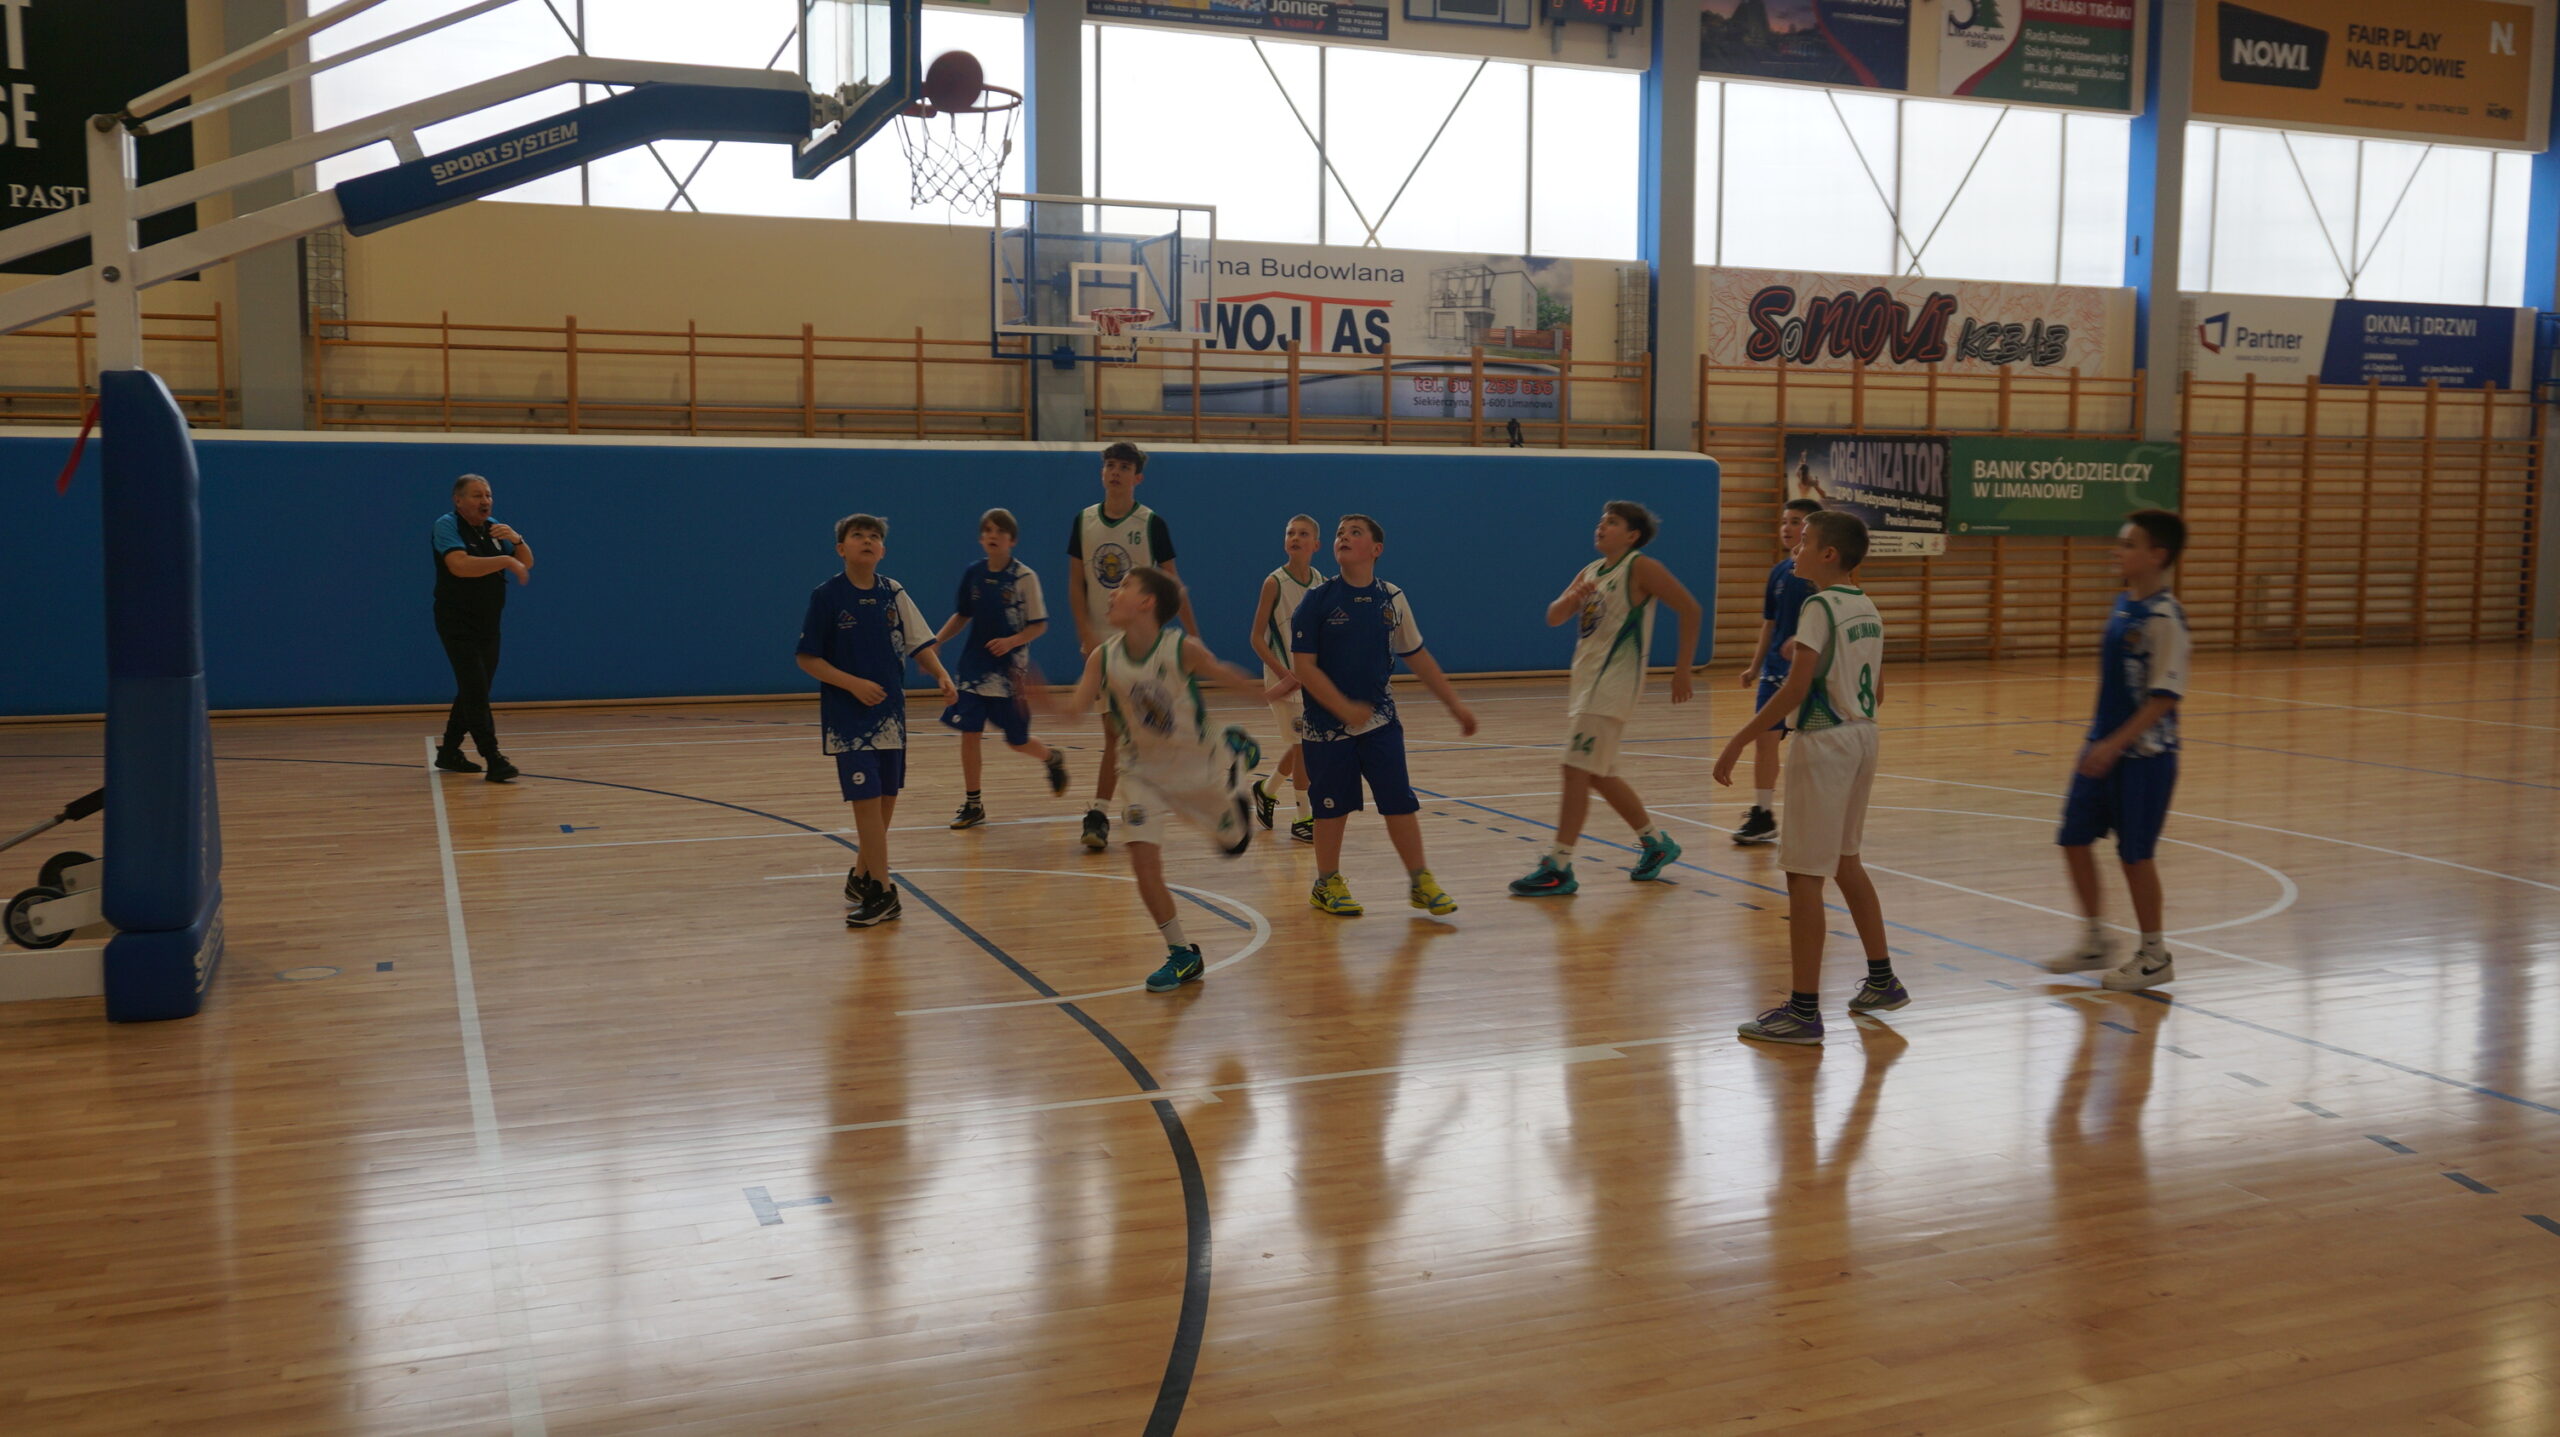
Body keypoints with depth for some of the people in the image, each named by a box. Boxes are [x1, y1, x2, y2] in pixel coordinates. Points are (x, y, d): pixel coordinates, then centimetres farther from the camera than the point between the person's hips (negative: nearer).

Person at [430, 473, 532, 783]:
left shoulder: (494, 527, 9)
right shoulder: (447, 525, -12)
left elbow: (527, 563, 10)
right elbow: (460, 565, -28)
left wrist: (516, 539, -9)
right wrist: (506, 561, -26)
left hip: (488, 624, 7)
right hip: (458, 623, -7)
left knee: (473, 692, 12)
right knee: (475, 690, -12)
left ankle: (449, 752, 24)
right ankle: (494, 760, -16)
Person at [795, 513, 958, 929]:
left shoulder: (893, 593, 3)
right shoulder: (827, 596, -8)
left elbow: (920, 645, 5)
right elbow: (807, 659, -7)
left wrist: (942, 677, -13)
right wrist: (853, 683, -17)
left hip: (891, 713, 4)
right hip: (848, 717, -4)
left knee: (886, 799, 10)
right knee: (867, 800, -9)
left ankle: (861, 876, 29)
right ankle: (881, 891, -2)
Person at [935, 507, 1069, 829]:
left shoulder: (1024, 577, -9)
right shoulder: (972, 574, 2)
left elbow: (1039, 625, -7)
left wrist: (1011, 641, -22)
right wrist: (937, 642, 2)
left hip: (1009, 668, -3)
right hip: (973, 665, 3)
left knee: (1016, 740, 5)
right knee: (968, 733, -3)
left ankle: (1052, 759, 38)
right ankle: (972, 805, 8)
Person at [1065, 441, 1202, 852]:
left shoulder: (1151, 523, -5)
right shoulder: (1084, 520, 5)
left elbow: (1173, 582, -1)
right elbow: (1077, 582, 6)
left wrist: (1193, 634, -3)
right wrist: (1085, 633, -6)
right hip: (1100, 640, 3)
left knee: (1120, 732, -7)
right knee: (1114, 729, 9)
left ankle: (1098, 812, -5)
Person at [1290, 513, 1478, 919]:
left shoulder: (1392, 599, 2)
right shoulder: (1317, 600, -8)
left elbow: (1418, 657, 12)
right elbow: (1303, 667, -11)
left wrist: (1455, 705, 12)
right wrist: (1345, 709, -18)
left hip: (1381, 721, 3)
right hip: (1328, 724, -3)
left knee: (1400, 802, 0)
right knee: (1332, 806, 5)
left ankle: (1420, 881, 13)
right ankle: (1327, 885, 22)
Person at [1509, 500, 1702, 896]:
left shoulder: (1641, 567, -7)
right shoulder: (1591, 571, 15)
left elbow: (1689, 609, -9)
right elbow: (1553, 618, 11)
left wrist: (1682, 669, -11)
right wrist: (1573, 598, -11)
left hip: (1614, 683, -9)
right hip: (1586, 680, 9)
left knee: (1577, 771, -12)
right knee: (1599, 775, 15)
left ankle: (1559, 868, -9)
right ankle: (1656, 842, 31)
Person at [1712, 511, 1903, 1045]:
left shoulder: (1819, 608, -15)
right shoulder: (1867, 608, 10)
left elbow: (1794, 690, -22)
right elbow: (1877, 690, 15)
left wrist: (1738, 741, -18)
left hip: (1823, 743, -9)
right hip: (1863, 736, 9)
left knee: (1805, 876, -5)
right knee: (1845, 861, 23)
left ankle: (1804, 1011, -3)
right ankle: (1882, 982, 32)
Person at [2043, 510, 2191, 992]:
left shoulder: (2164, 617, -18)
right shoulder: (2124, 603, 7)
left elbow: (2165, 696, -21)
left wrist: (2115, 745, -23)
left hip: (2144, 753, -8)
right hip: (2105, 745, 8)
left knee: (2134, 853, 1)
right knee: (2075, 839, 10)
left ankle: (2155, 955, 18)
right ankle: (2095, 941, 26)